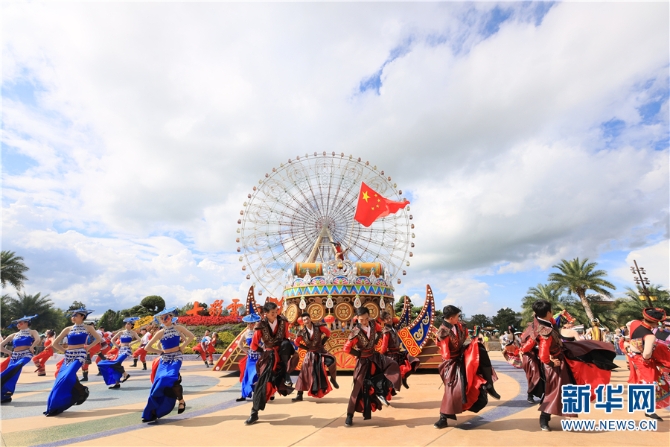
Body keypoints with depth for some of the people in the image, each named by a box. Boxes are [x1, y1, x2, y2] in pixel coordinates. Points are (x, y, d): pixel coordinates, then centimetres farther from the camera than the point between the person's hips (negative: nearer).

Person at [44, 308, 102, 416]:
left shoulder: (88, 328, 2)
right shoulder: (68, 329, 7)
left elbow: (98, 339, 9)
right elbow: (55, 343, 12)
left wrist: (88, 347, -1)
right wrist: (65, 351, 3)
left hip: (80, 355, -4)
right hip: (68, 356, 4)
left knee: (68, 375, -21)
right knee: (61, 378, -2)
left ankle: (82, 392, 1)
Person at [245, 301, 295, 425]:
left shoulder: (283, 322, -10)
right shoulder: (261, 326, -12)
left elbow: (287, 338, 4)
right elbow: (254, 345, -1)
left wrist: (288, 353, 0)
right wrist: (265, 352, 3)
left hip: (282, 354, 0)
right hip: (269, 356, 0)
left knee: (286, 344, -34)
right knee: (261, 383, -3)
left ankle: (286, 375, -14)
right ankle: (254, 413, 17)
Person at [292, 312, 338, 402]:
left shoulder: (318, 326, -12)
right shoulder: (302, 332, -9)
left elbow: (328, 333, 0)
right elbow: (297, 342, 7)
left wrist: (322, 343, -2)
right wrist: (306, 347, 1)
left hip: (321, 351, -1)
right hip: (310, 354, 1)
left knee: (332, 361, -25)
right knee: (304, 373, -1)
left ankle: (333, 379, 5)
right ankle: (299, 395, 13)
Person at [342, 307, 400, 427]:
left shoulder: (372, 324, -11)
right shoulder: (356, 332, -27)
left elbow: (379, 330, 14)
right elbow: (346, 348, -29)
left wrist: (375, 341, 1)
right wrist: (359, 354, -17)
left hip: (374, 356, 6)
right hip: (363, 360, -5)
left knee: (393, 367, -11)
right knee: (358, 387, -1)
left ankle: (380, 393, 1)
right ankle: (350, 415, 14)